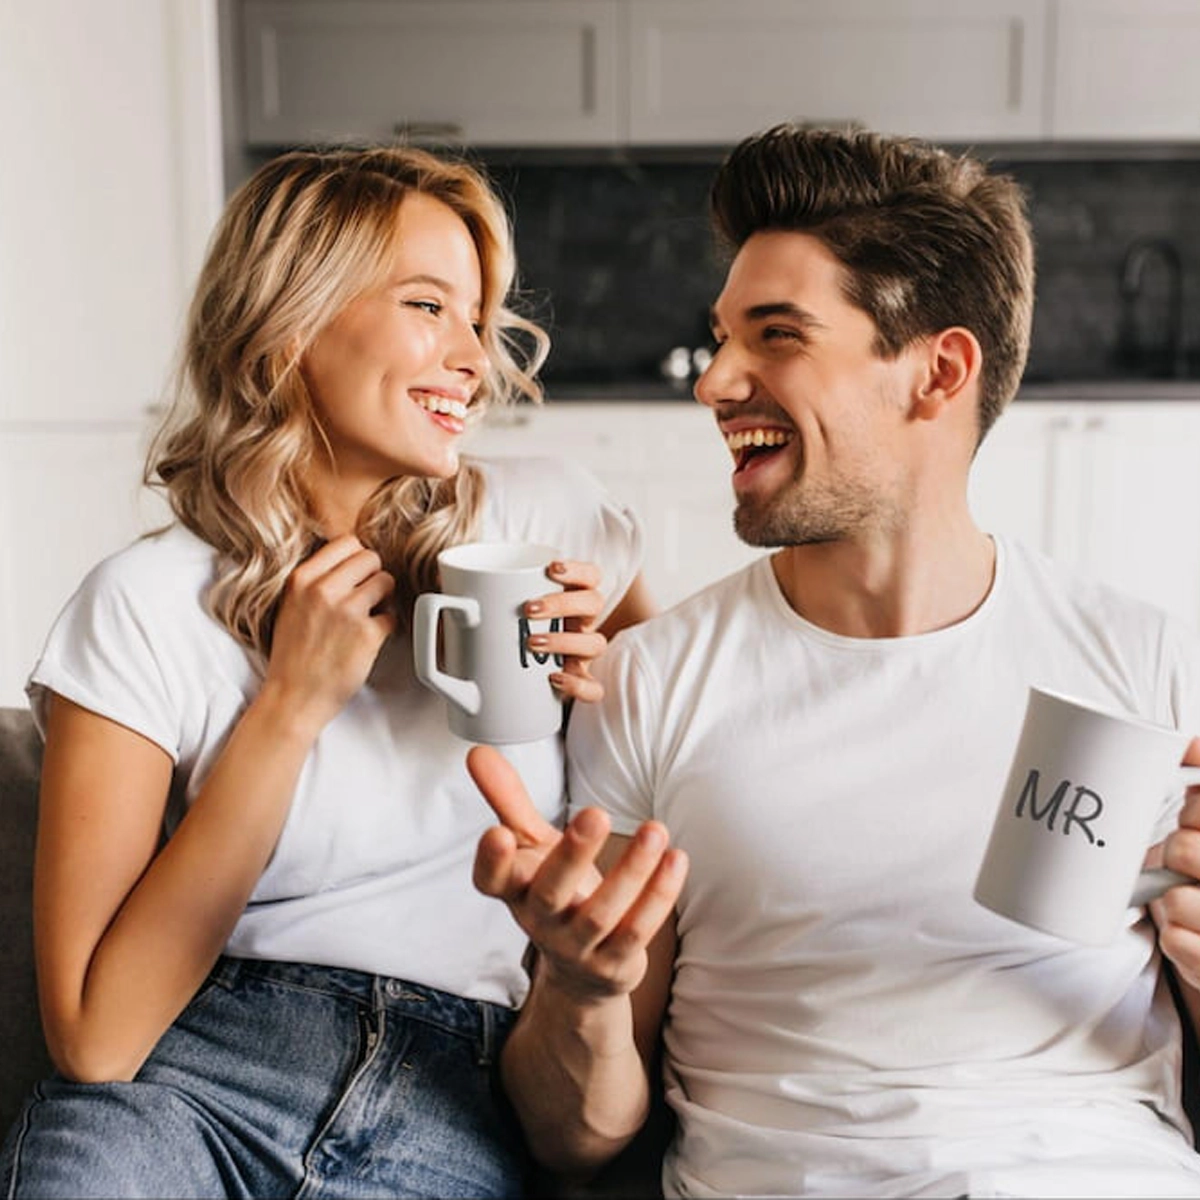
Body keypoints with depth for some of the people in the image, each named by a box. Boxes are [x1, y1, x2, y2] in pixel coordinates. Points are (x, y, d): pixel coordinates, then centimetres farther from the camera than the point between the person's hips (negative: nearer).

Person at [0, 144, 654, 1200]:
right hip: (185, 1082, 0)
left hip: (451, 1112, 0)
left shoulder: (548, 519, 4)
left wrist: (614, 687, -3)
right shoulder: (148, 606, -3)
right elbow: (95, 1037, -9)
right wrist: (292, 703, -13)